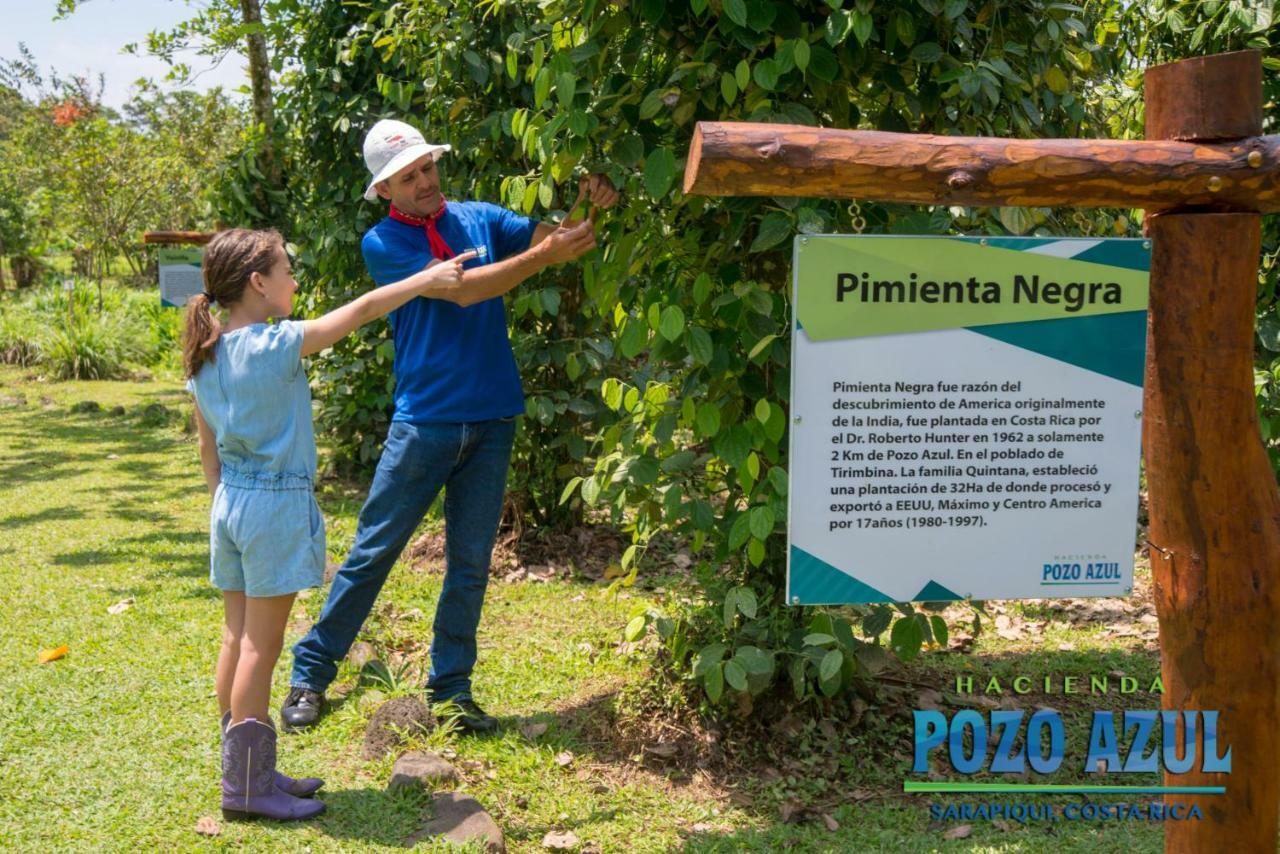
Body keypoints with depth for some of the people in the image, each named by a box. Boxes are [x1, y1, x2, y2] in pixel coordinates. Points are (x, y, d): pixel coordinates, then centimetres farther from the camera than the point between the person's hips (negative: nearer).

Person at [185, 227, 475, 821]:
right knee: (261, 646, -1)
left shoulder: (205, 356, 6)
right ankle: (246, 787, 8)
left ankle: (248, 771, 23)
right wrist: (428, 278, -4)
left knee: (238, 638, 12)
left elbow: (207, 445, 12)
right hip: (276, 505, -8)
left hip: (230, 502, 8)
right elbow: (362, 310, -13)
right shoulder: (276, 346, -17)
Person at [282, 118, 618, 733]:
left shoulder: (479, 218, 9)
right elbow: (460, 289, -15)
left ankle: (451, 687, 22)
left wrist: (584, 204, -23)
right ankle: (310, 673, 18)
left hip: (492, 420, 4)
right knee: (372, 552, 3)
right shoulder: (383, 243, -4)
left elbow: (544, 236, -2)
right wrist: (546, 255, -20)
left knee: (471, 562, 9)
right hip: (424, 422, -3)